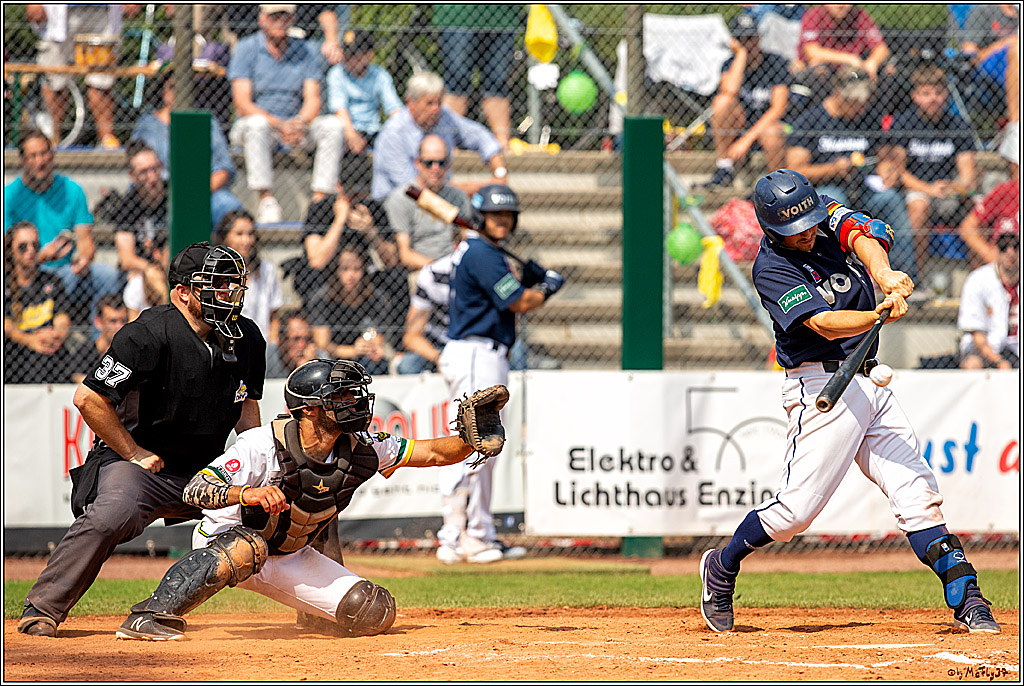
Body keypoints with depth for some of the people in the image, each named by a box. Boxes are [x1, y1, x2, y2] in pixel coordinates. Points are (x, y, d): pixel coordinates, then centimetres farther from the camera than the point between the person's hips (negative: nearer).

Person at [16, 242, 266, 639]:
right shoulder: (151, 335, -21)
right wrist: (135, 454, -15)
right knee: (112, 515, -37)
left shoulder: (247, 339, 2)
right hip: (136, 466, -7)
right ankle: (42, 609, -26)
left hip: (206, 472, 7)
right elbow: (88, 398, -21)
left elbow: (247, 406, 18)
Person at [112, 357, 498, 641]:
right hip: (221, 541, -6)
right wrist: (246, 493, -53)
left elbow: (434, 453, -6)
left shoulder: (358, 451, -12)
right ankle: (151, 617, -39)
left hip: (289, 559, 6)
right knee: (247, 547, -44)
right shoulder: (263, 445, -28)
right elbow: (195, 490, -35)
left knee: (374, 613, -7)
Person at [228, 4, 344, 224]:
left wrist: (299, 123, -27)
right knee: (257, 124, -37)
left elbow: (312, 100, -2)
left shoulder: (307, 51, 5)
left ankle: (320, 197, -29)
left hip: (296, 125, 3)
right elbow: (242, 103, -13)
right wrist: (278, 124, -28)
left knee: (333, 125, -22)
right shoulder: (245, 49, -4)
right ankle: (266, 200, -39)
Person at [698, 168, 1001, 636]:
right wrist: (878, 316, -43)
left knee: (918, 495, -1)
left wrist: (882, 272, -37)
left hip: (871, 385, 6)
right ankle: (722, 569, 16)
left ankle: (966, 600, -3)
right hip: (821, 386, -6)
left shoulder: (830, 222, 6)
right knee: (798, 507, -8)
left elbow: (863, 234, -16)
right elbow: (824, 323, -25)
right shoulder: (771, 269, -13)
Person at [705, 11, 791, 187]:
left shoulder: (776, 63, -7)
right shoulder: (730, 65, 0)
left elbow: (778, 108, -15)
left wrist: (747, 139, -23)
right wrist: (741, 53, -16)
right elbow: (731, 90, -25)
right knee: (722, 100, -26)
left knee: (771, 133, -39)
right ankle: (724, 170, -21)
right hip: (739, 129, 3)